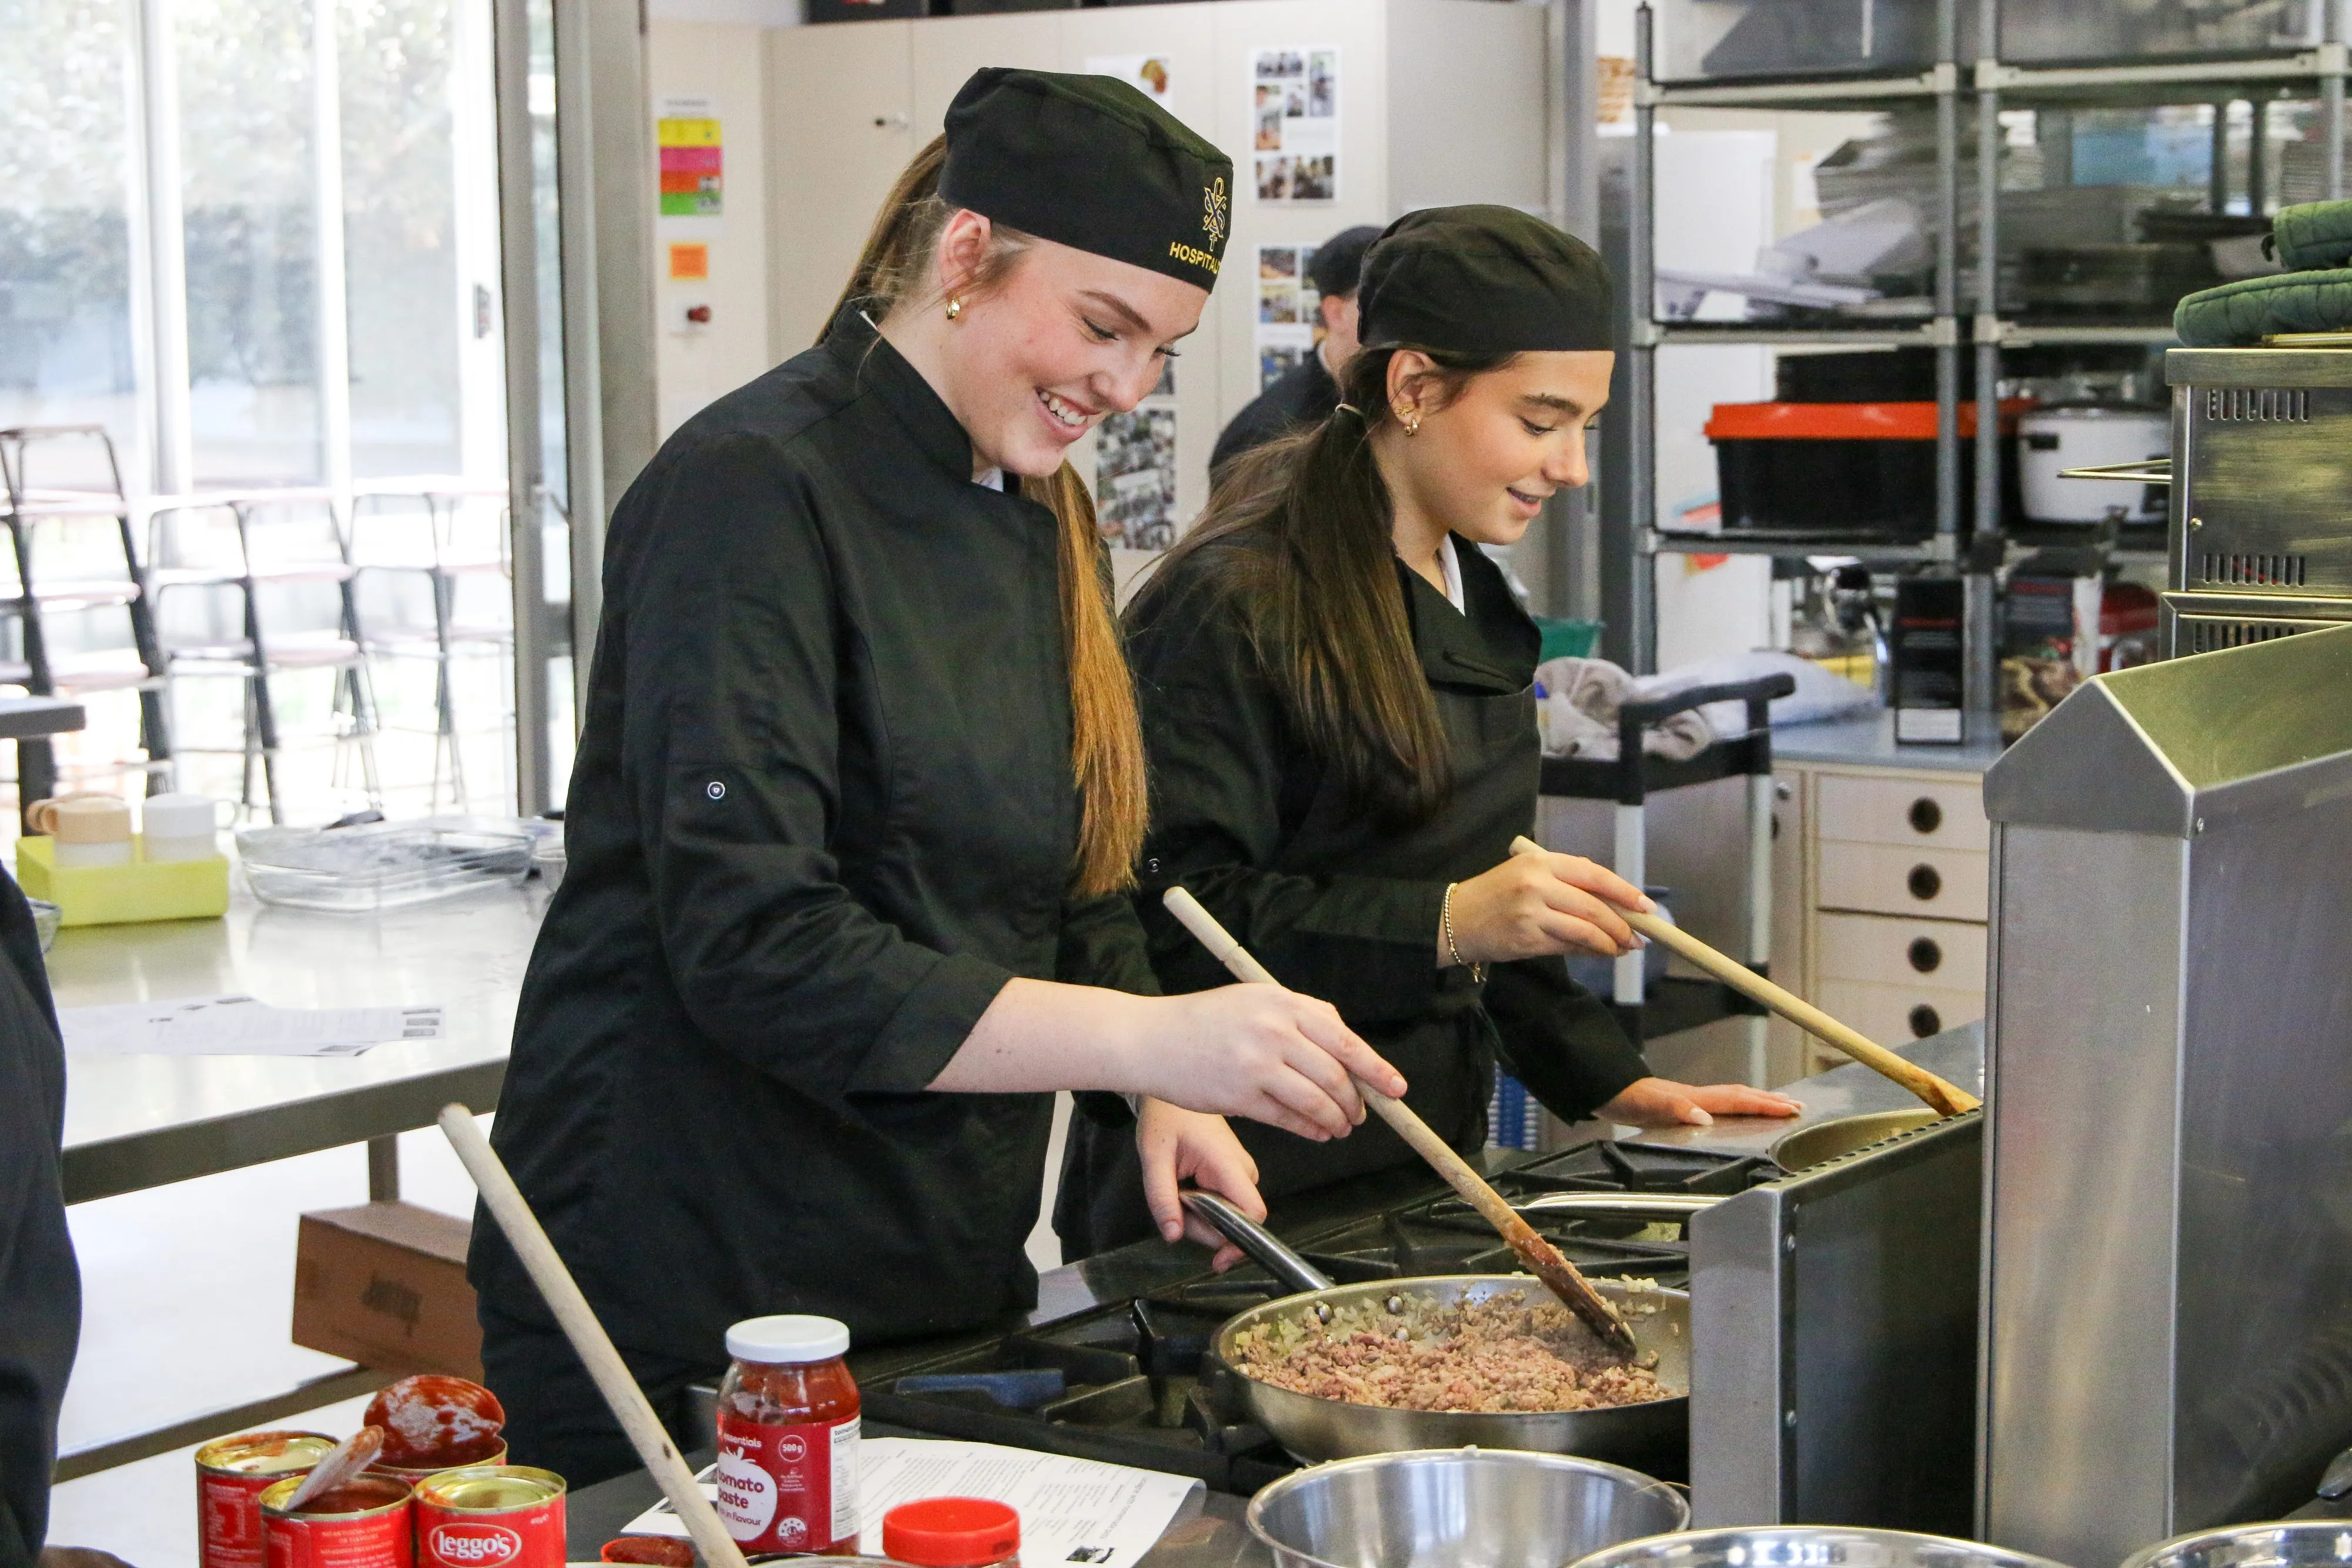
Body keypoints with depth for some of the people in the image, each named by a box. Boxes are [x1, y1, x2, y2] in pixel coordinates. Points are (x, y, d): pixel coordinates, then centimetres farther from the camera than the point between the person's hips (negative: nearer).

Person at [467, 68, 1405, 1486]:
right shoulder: (755, 491, -17)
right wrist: (1148, 1039, -32)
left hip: (945, 1286, 8)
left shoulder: (1046, 518, 9)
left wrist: (1164, 1099, -3)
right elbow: (753, 946, -27)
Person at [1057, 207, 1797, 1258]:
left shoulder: (1471, 599, 12)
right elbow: (1168, 917, -23)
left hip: (1419, 1162, 8)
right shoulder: (1230, 609, -17)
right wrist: (1443, 924, -28)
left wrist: (1609, 1084, 13)